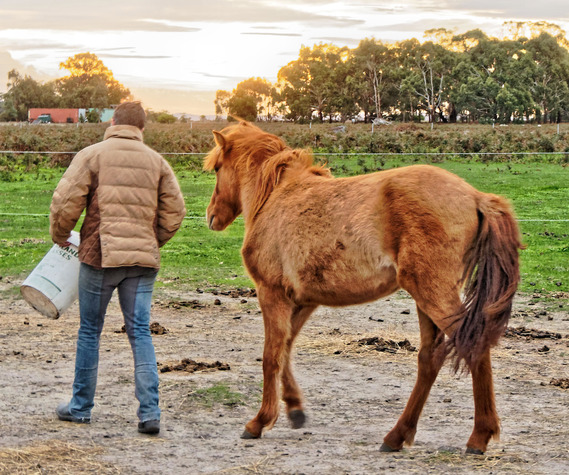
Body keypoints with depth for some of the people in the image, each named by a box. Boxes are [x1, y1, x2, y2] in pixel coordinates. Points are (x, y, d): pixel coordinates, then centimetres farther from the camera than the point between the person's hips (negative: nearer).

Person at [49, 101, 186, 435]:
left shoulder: (92, 156, -1)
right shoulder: (157, 162, 9)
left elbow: (66, 202, -8)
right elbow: (174, 212, 8)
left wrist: (60, 236, 10)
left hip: (99, 256, -2)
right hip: (143, 261, 2)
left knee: (90, 332, 10)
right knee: (141, 334, 3)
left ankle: (81, 407, 19)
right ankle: (150, 412, -5)